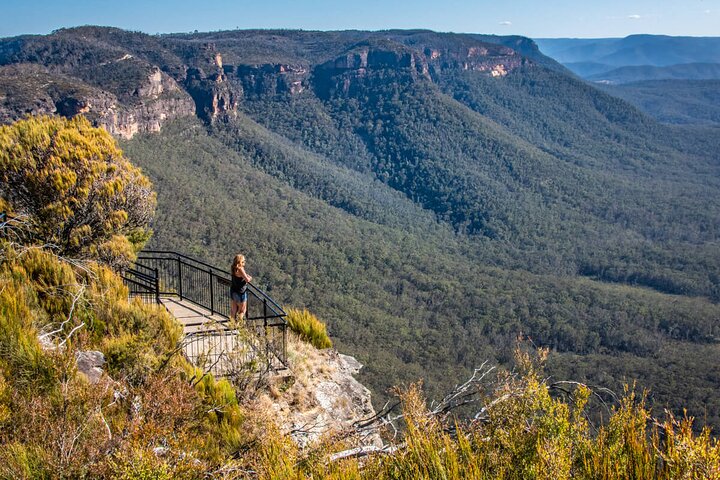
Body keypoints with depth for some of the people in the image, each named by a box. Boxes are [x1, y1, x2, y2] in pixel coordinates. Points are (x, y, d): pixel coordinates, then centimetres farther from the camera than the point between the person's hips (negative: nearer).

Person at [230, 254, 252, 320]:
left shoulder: (234, 268, 3)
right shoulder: (240, 269, -23)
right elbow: (247, 280, -23)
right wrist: (250, 278, -2)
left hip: (233, 291, 8)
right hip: (240, 292, -8)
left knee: (233, 310, 17)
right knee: (242, 310, 7)